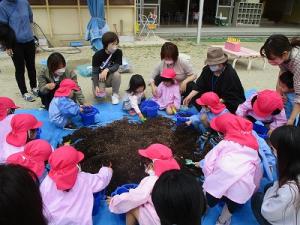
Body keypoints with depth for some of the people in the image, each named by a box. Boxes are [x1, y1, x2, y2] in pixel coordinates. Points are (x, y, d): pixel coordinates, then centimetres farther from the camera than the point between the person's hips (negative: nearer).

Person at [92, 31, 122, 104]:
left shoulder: (118, 52, -14)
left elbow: (116, 66, -24)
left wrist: (107, 70, -44)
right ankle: (102, 88, 12)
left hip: (110, 77, 2)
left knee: (116, 74, -32)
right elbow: (95, 72, -19)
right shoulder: (98, 55, -20)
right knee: (99, 94, -26)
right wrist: (96, 86, -30)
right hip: (99, 78, -2)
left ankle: (115, 94, -9)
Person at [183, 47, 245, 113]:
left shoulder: (231, 74, -25)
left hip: (231, 102, -6)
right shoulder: (207, 69, -9)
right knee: (195, 97, -8)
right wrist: (190, 96, -24)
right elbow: (199, 86, -10)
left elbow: (228, 97, -26)